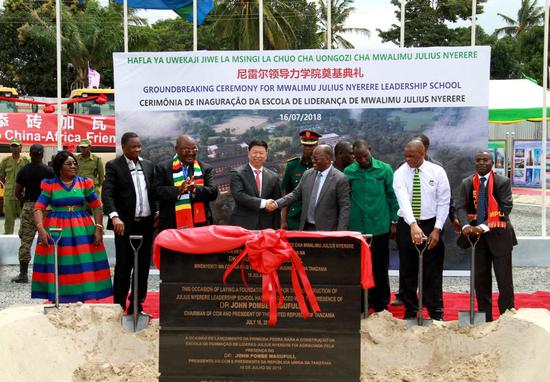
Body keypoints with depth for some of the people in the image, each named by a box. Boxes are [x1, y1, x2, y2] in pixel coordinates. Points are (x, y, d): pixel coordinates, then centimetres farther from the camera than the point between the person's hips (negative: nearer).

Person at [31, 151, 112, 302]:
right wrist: (41, 229, -20)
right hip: (56, 230, -1)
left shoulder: (84, 183, 4)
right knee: (57, 266, -1)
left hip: (81, 229, 1)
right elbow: (38, 208, -5)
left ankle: (80, 299, 10)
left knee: (83, 266, 0)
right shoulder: (50, 185, 0)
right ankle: (57, 301, 9)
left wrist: (98, 228, -4)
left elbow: (97, 207, 6)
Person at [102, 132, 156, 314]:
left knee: (143, 265, 9)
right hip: (125, 224, -5)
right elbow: (107, 194, -15)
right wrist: (114, 217, -29)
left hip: (146, 223, 5)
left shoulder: (148, 165, 13)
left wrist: (156, 212, 0)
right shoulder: (113, 166, -4)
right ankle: (119, 306, 8)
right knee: (123, 265, -1)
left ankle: (136, 305, 19)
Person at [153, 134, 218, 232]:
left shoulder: (205, 168, 11)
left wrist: (195, 189, -16)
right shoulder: (163, 168, 7)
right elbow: (157, 191, -4)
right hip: (172, 226, -1)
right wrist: (178, 190, -20)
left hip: (200, 224, 2)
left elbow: (213, 192, 3)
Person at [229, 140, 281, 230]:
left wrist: (276, 230, 5)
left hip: (265, 227, 3)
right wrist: (263, 203, -18)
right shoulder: (237, 173, 0)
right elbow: (238, 195, -15)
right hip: (242, 226, -3)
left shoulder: (273, 177, 9)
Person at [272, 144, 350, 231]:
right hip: (306, 228, 5)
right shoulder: (307, 174, 7)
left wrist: (340, 234, -16)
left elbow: (344, 208, -10)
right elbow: (296, 194, 14)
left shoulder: (340, 179, -11)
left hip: (326, 231, -5)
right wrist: (276, 204, 0)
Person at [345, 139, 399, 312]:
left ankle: (381, 302, 20)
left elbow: (392, 196, 4)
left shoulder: (384, 169, 0)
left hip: (379, 227, 0)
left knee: (380, 266, 8)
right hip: (357, 227, 1)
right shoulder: (348, 172, 1)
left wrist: (394, 221, 2)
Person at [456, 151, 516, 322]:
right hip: (477, 237, 3)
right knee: (480, 280, 9)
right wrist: (466, 225, -21)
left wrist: (484, 226, -23)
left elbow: (505, 208, -13)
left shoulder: (503, 182, -4)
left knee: (504, 280, 1)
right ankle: (485, 319, 19)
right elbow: (461, 207, 0)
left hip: (499, 236, -3)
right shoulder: (467, 183, 7)